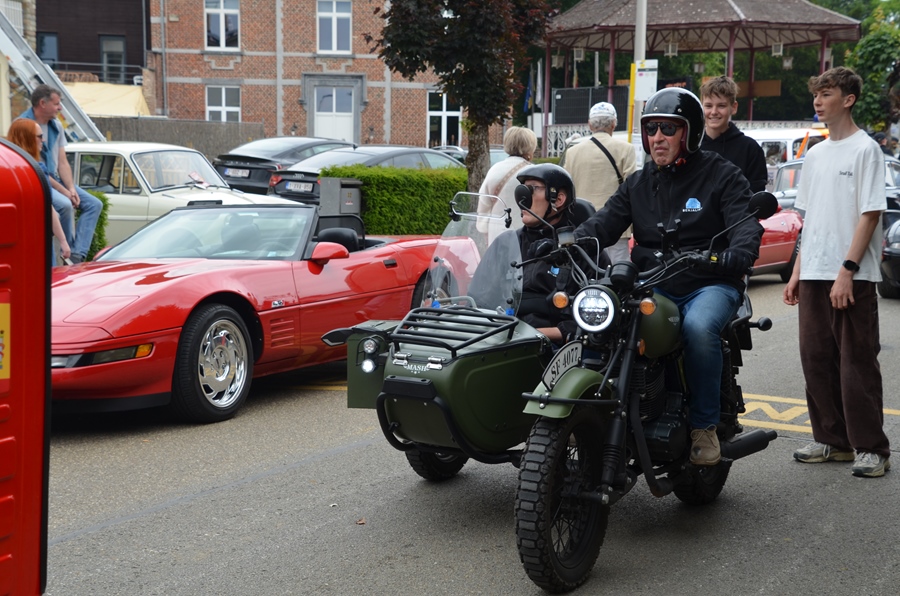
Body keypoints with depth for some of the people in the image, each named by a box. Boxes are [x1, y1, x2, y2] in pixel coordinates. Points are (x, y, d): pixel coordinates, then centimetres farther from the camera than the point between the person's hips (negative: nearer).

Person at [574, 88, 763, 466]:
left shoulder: (722, 176, 4)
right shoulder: (638, 184, 18)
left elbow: (747, 225, -10)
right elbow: (604, 223, 5)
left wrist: (736, 255, -34)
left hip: (709, 285, -4)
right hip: (652, 286, 4)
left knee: (699, 327, -37)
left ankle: (704, 425, -19)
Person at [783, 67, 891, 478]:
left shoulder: (865, 149, -5)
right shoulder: (815, 155, 17)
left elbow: (870, 214, -11)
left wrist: (848, 270, -18)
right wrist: (797, 271, 14)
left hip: (852, 278, -7)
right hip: (815, 275, 7)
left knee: (857, 364, -5)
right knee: (816, 360, 9)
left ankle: (871, 447, 2)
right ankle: (831, 440, 19)